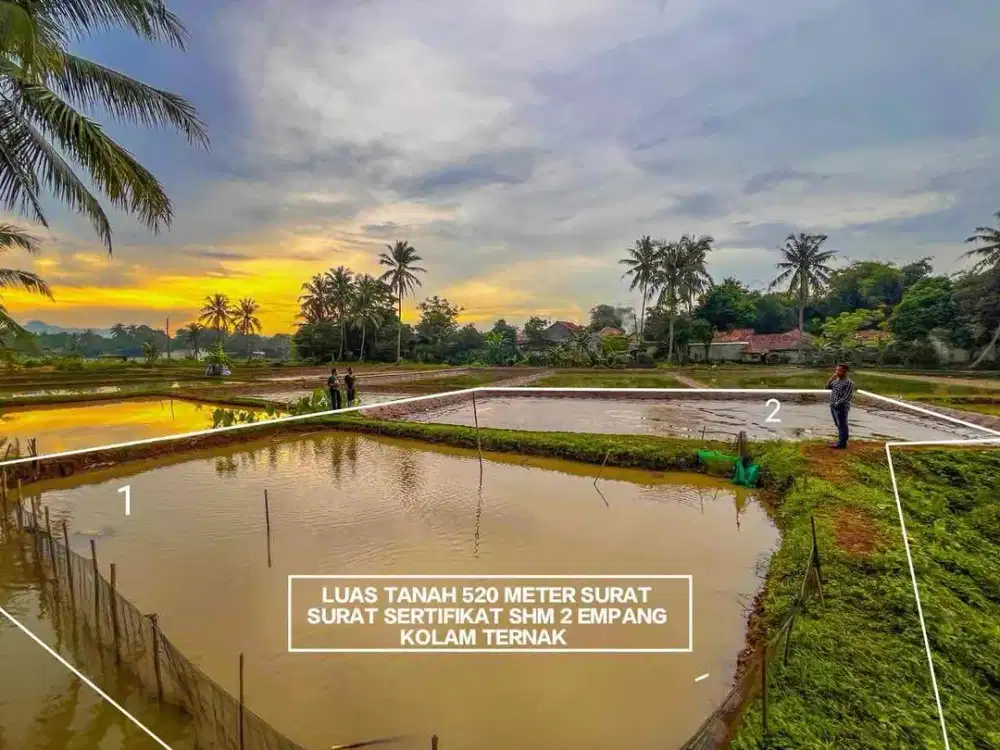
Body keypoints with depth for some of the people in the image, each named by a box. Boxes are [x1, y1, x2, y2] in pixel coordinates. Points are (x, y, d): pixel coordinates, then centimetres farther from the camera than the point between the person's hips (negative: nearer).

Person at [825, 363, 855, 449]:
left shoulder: (849, 383, -14)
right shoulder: (836, 380, 11)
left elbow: (847, 397, -18)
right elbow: (827, 387, 8)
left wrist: (837, 404, -16)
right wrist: (833, 377, -1)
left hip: (841, 408, -8)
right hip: (833, 407, 8)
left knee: (842, 426, 1)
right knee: (838, 425, 16)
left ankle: (842, 444, 9)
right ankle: (841, 441, 27)